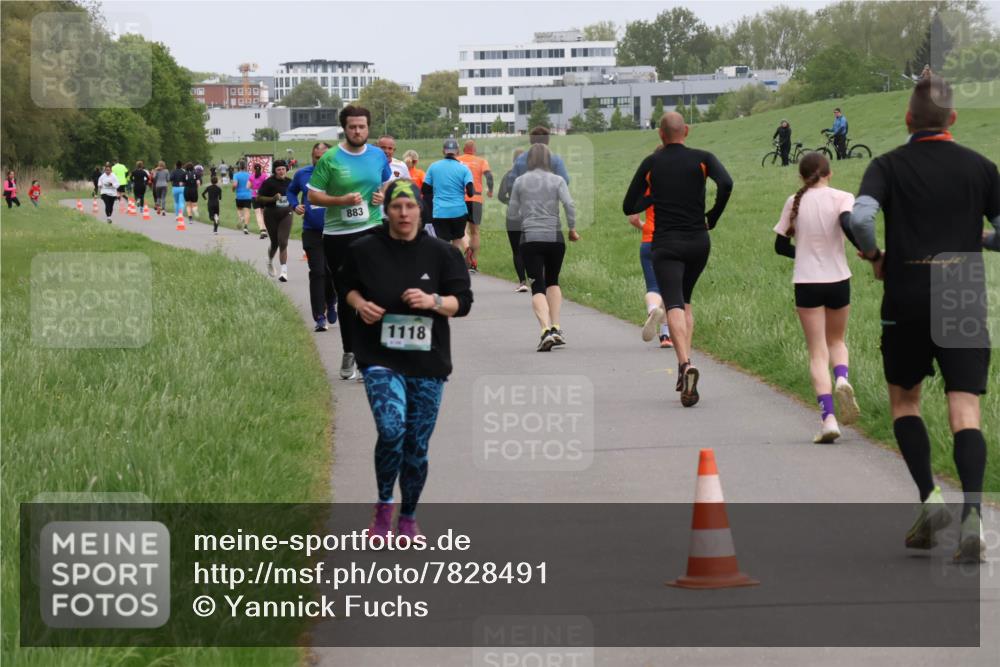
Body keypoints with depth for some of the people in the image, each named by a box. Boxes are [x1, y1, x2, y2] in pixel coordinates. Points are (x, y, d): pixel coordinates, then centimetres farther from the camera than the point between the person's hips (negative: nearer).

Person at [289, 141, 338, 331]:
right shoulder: (302, 174, 3)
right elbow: (291, 191, 21)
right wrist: (294, 205, 2)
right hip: (312, 232, 1)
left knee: (332, 273, 7)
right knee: (317, 273, -6)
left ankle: (330, 305, 35)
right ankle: (320, 317, -4)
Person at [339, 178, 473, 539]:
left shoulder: (440, 252, 1)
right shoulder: (364, 249, -1)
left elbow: (463, 301, 4)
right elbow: (347, 286, 16)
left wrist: (433, 302, -16)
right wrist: (360, 304, -5)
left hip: (428, 362, 2)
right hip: (380, 358, -2)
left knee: (417, 445, 7)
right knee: (391, 429, -23)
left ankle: (408, 517, 25)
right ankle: (383, 506, -1)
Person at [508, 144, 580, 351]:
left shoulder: (519, 182, 4)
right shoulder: (557, 181, 1)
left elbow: (513, 212, 5)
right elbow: (569, 205, -10)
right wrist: (572, 229, 1)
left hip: (530, 238, -1)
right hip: (555, 238, 1)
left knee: (538, 287, -3)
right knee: (553, 282, 21)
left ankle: (545, 330, -23)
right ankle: (556, 328, 12)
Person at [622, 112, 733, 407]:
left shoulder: (651, 164, 3)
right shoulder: (702, 159, 1)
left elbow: (629, 207, 8)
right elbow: (726, 184, -18)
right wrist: (713, 217, -3)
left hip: (666, 244, -2)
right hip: (698, 243, 2)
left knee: (674, 306, -12)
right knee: (685, 301, 21)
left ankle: (685, 363, -37)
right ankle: (684, 369, 10)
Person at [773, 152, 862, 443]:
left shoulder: (795, 202, 1)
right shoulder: (841, 198, -4)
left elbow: (780, 245, 7)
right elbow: (849, 226, -23)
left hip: (806, 283, 0)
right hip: (838, 280, 0)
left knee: (817, 353, 3)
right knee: (836, 341, 23)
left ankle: (828, 417, -12)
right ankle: (842, 379, -10)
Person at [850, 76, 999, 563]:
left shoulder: (888, 166, 0)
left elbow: (859, 216, -17)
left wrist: (874, 256, 2)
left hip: (906, 303, -1)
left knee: (904, 400, 19)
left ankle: (929, 498, 3)